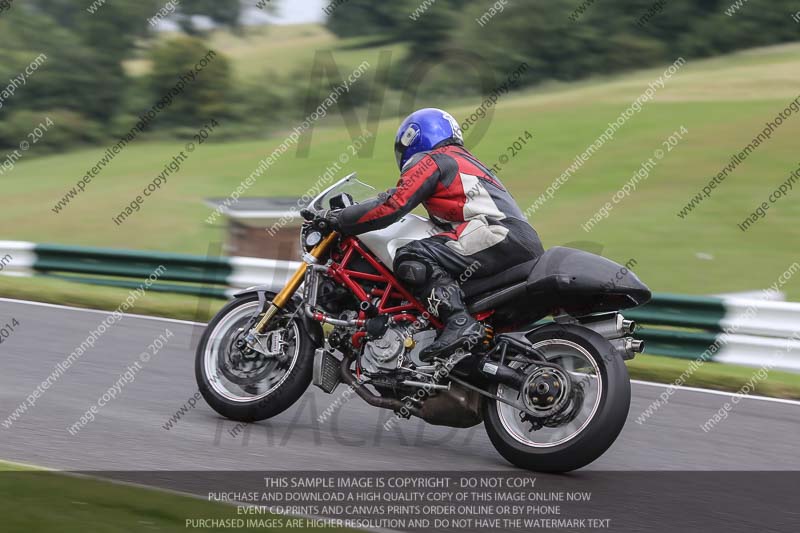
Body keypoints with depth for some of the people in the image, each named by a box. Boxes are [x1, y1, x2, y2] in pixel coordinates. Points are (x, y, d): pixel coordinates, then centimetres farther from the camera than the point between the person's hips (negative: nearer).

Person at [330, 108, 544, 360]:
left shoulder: (430, 161, 7)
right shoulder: (466, 161, 34)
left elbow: (391, 207, -5)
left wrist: (337, 219, 4)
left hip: (500, 236, -9)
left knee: (412, 259, -15)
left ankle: (458, 321, -32)